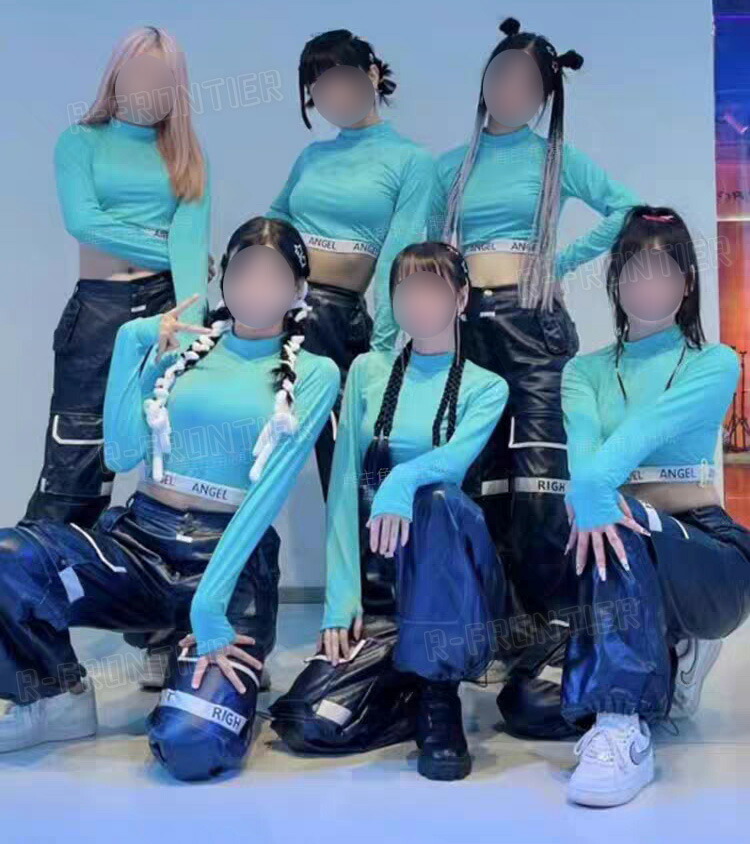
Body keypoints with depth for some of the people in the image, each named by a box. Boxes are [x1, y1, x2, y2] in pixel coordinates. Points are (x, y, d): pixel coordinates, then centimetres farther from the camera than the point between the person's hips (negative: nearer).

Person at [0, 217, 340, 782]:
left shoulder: (314, 374, 2)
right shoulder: (181, 348, 12)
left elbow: (273, 485, -12)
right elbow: (121, 454, 1)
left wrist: (210, 599, -22)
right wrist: (134, 345, -2)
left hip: (234, 558, -3)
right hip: (137, 541, 3)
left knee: (194, 746, -26)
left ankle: (220, 677, 12)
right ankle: (59, 696, 2)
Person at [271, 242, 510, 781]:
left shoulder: (485, 387, 4)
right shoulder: (368, 371, 7)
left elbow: (455, 458, -17)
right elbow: (344, 484, -2)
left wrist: (404, 480, -40)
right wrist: (344, 597, -12)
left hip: (445, 574, -1)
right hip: (375, 571, 2)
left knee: (438, 500, -37)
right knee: (311, 722, -21)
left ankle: (439, 698, -24)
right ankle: (411, 689, 9)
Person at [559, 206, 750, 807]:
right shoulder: (584, 370, 11)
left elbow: (655, 425, -21)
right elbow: (582, 439, -13)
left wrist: (596, 486, -40)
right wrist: (591, 498, -37)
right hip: (633, 550, 3)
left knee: (624, 527, -35)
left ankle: (625, 730, -39)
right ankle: (669, 655, -1)